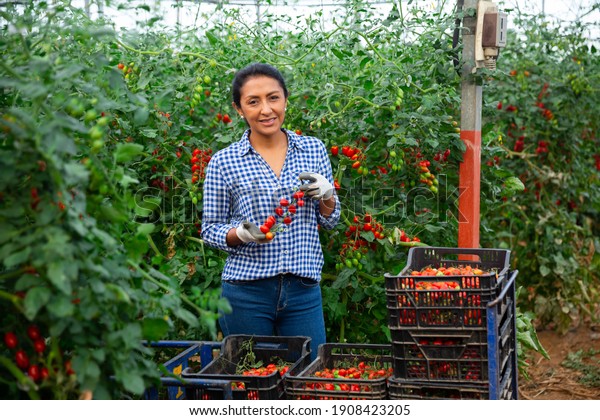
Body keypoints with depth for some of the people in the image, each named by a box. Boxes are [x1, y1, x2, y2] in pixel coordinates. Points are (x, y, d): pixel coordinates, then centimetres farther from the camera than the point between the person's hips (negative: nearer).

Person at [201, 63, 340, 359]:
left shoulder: (314, 150, 5)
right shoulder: (224, 162, -3)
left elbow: (330, 221, 13)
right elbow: (210, 230, 4)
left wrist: (326, 193, -8)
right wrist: (241, 234, -16)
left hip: (304, 290, 2)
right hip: (246, 292, -2)